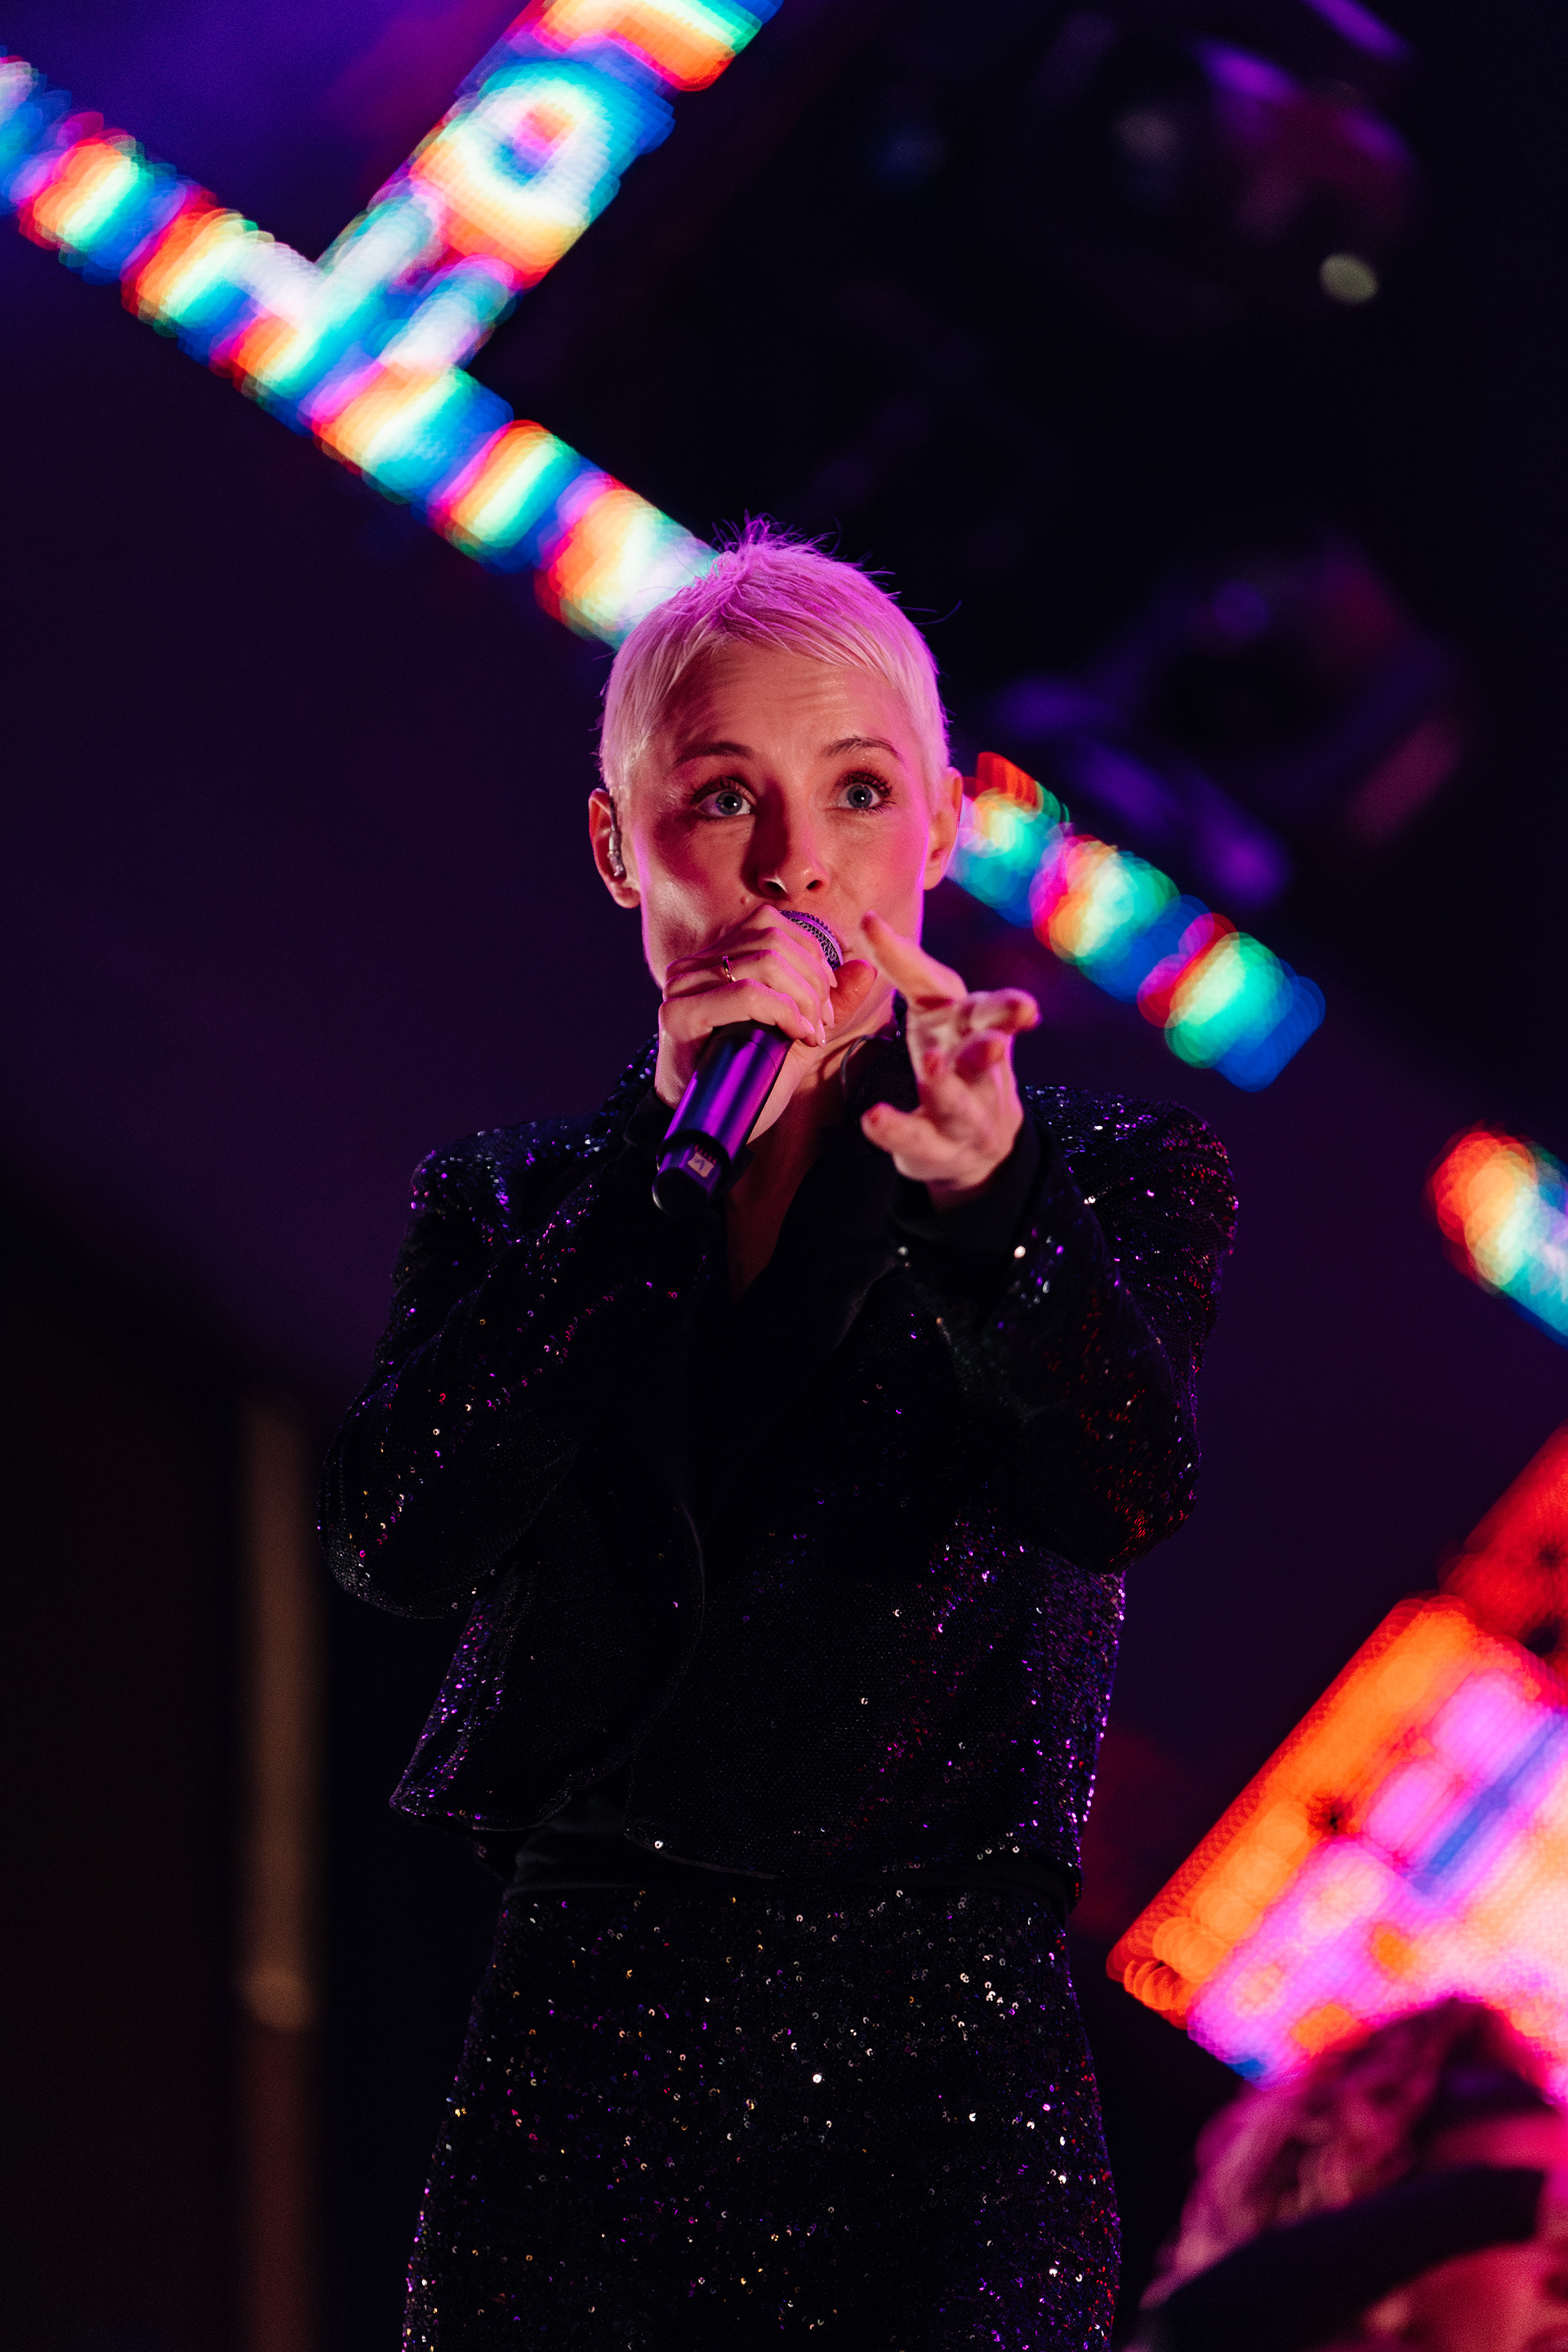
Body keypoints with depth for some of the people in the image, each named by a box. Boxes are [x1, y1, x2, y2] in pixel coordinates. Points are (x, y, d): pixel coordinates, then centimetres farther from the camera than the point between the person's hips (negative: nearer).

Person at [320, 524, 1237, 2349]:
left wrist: (987, 1188, -31)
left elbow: (1125, 1489, -12)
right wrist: (666, 1161, -13)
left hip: (949, 2065, -2)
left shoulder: (1117, 1180, 8)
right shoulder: (509, 1206, 13)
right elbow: (394, 1541, -6)